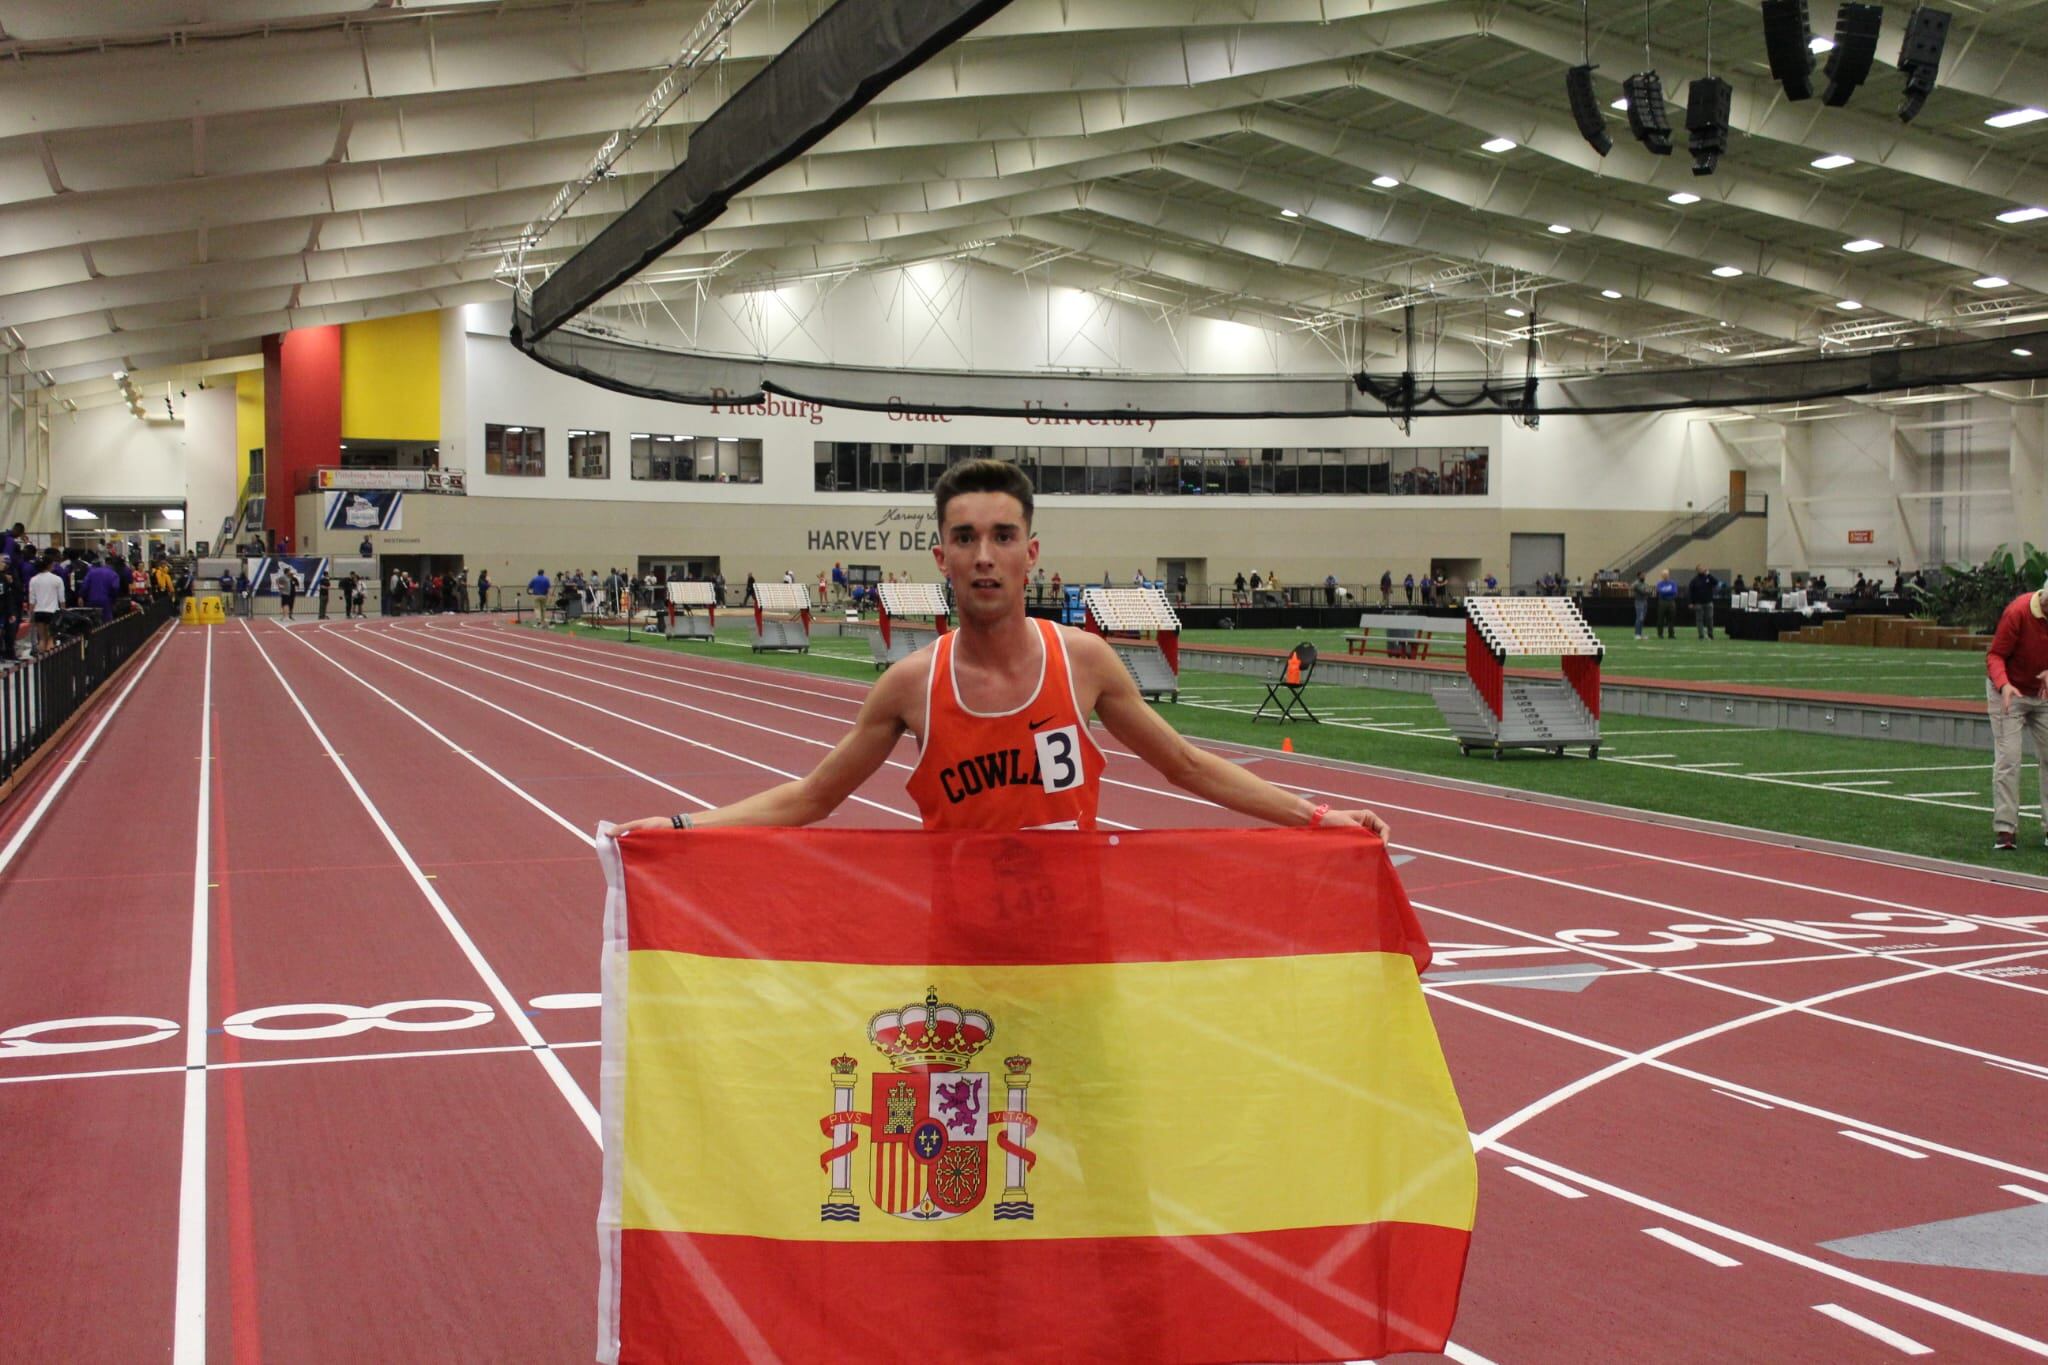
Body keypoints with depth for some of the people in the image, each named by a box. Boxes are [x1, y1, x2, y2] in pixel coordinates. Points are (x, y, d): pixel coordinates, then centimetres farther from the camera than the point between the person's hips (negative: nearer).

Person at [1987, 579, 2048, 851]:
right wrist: (2004, 684, -39)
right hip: (2009, 692, -5)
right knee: (2007, 760, -9)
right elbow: (1994, 655, -21)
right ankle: (2004, 829, -7)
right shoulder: (2017, 612, -24)